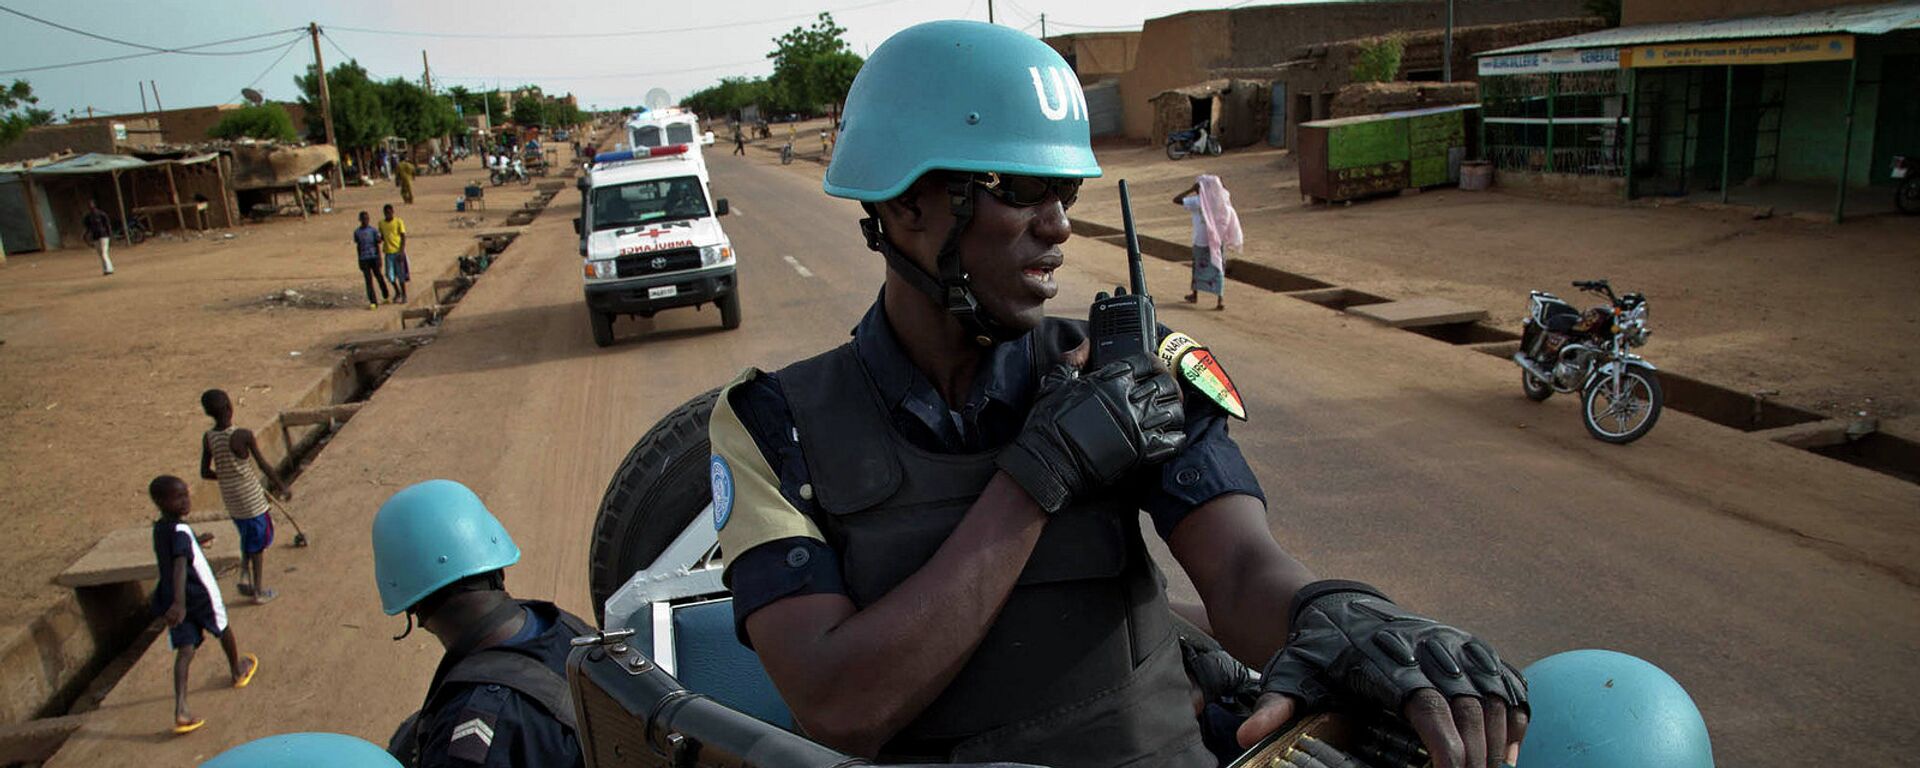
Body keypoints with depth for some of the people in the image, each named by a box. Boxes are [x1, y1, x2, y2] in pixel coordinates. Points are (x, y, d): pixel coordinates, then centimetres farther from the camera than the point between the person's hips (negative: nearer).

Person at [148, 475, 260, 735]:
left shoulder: (159, 529, 4)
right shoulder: (181, 531, -22)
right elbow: (179, 565, -35)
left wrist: (197, 542, 30)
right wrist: (179, 602, -43)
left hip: (171, 598, 6)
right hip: (200, 595, -6)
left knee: (185, 650, 2)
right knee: (224, 630, 21)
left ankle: (181, 712, -11)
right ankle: (238, 671, 46)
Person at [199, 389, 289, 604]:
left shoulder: (208, 438, -5)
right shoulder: (243, 435, -21)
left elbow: (205, 472, 2)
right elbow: (265, 467, -15)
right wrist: (283, 488, -1)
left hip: (230, 499, 5)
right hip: (251, 498, -5)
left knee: (248, 539, 26)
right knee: (260, 543, 9)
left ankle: (245, 577, 16)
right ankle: (260, 591, 16)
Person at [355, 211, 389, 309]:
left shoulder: (374, 230, -2)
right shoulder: (357, 232, 6)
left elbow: (378, 245, -3)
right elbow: (358, 246, 14)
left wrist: (379, 259, -9)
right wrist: (359, 260, 14)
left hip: (374, 257, -2)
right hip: (364, 259, 2)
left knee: (379, 277, 8)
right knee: (368, 281, -3)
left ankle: (385, 296, 29)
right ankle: (373, 302, -5)